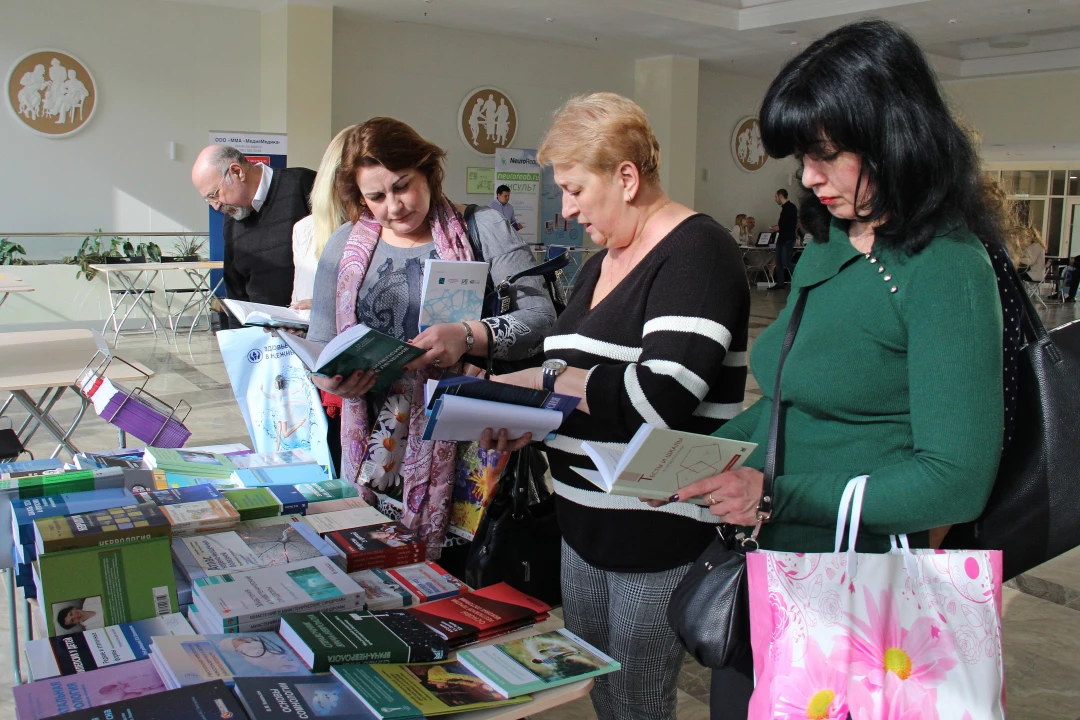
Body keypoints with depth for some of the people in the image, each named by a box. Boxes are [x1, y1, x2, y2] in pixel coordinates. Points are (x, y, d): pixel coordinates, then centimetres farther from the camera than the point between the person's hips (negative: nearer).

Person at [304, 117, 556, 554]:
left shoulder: (483, 229, 2)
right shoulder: (345, 247, 12)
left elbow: (541, 316, -8)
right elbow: (318, 344, 13)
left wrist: (470, 337, -25)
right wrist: (332, 379, -10)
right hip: (374, 451, 3)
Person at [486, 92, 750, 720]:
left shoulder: (696, 251, -14)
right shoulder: (600, 264, 14)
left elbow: (660, 398, -26)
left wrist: (546, 377, -16)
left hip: (661, 533, -8)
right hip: (586, 527, 8)